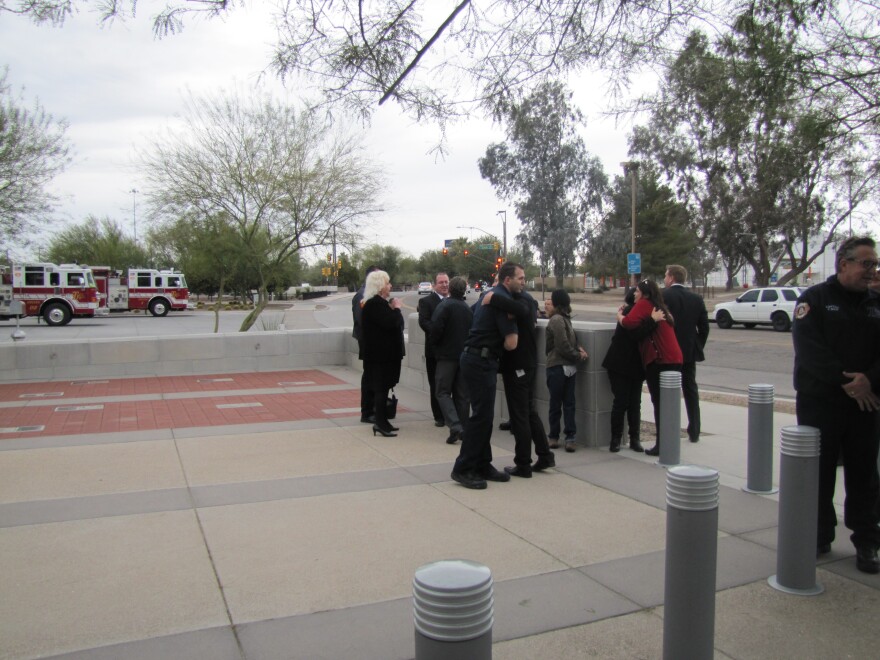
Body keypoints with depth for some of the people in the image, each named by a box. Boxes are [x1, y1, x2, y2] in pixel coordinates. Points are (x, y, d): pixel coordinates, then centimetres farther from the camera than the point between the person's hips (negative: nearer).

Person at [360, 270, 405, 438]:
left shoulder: (379, 302, 16)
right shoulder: (375, 304, -17)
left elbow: (395, 323, 19)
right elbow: (391, 323, -25)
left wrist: (394, 309, 5)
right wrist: (397, 308, -11)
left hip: (384, 353, 10)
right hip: (381, 355, -10)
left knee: (382, 388, 14)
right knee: (381, 388, -6)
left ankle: (382, 421, 21)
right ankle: (380, 424, -2)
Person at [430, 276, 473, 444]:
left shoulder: (445, 306, -11)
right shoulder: (468, 309, 9)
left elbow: (436, 328, -19)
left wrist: (435, 346, -2)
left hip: (447, 355, -5)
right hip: (465, 355, 5)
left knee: (443, 392, 0)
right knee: (462, 394, 11)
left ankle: (455, 426, -16)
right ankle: (463, 429, 14)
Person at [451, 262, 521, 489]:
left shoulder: (493, 295, 17)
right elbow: (511, 343, -17)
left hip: (480, 360, 10)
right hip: (480, 361, -10)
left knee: (484, 414, 12)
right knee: (481, 415, -8)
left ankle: (482, 465, 18)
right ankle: (462, 469, -2)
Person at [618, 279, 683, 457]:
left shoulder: (643, 305, -7)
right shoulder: (659, 307, 21)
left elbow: (629, 323, -22)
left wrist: (619, 316, -4)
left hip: (660, 361, -9)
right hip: (674, 360, 9)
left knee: (659, 403, -5)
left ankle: (661, 445, -2)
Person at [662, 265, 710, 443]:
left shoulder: (662, 296, -11)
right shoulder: (696, 298, 4)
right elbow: (704, 326, 4)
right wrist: (698, 347, 13)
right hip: (690, 352, 4)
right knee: (691, 391, 14)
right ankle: (694, 432, 17)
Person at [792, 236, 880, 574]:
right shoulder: (815, 299, -3)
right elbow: (809, 349, -14)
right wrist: (846, 382, -18)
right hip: (820, 402, -3)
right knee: (818, 474, 6)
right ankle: (819, 538, 20)